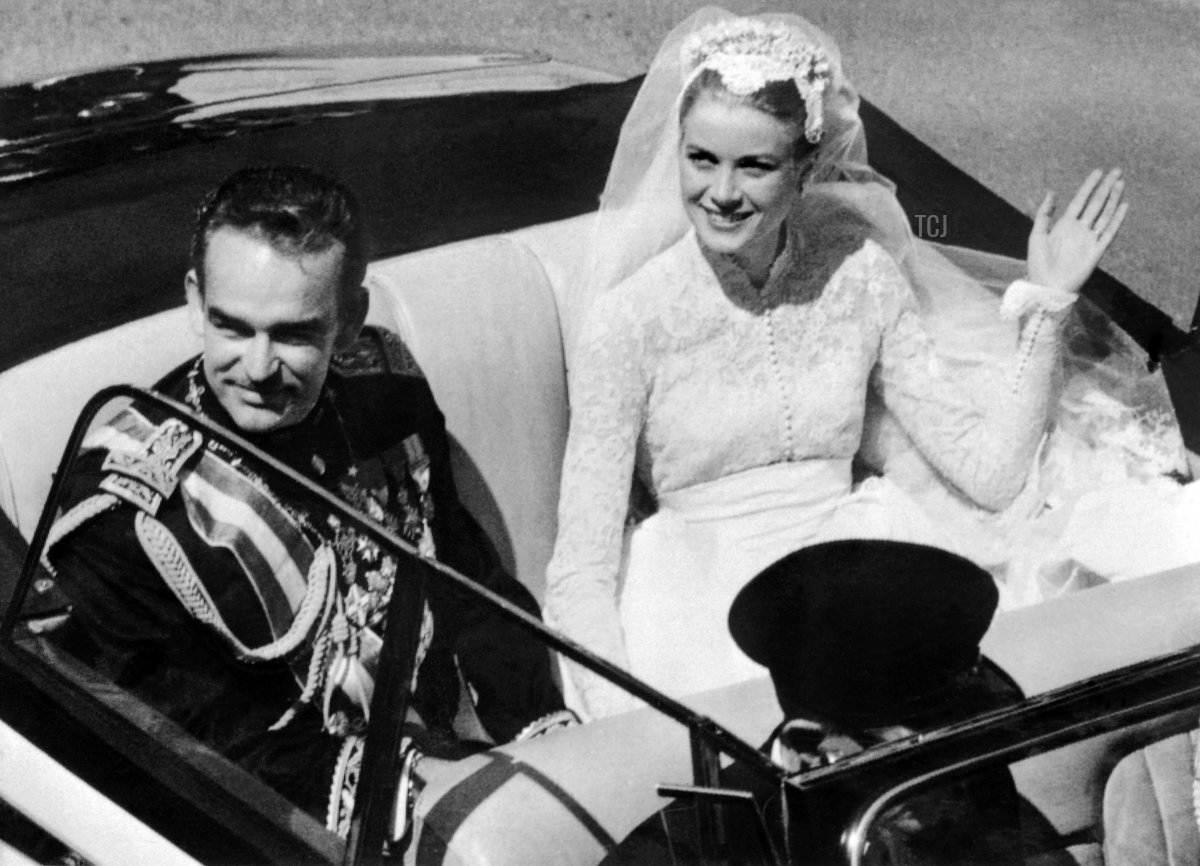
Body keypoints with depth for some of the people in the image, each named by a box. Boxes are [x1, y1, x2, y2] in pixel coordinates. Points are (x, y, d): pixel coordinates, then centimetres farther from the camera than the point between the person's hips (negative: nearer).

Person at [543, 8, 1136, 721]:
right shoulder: (626, 322, -8)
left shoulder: (862, 274, 4)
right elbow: (582, 571, -11)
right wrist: (627, 723, -28)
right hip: (706, 600, -3)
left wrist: (1046, 301, 0)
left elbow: (990, 470, 4)